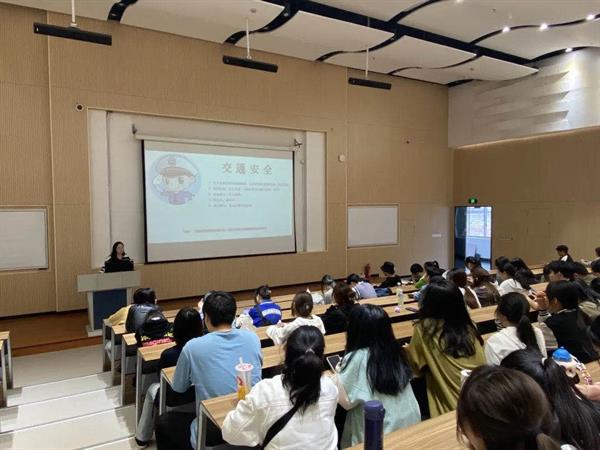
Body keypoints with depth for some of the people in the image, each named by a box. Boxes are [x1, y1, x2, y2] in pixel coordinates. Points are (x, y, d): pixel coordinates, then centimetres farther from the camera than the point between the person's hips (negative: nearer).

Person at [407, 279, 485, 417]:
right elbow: (482, 365, 15)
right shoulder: (468, 325, 3)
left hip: (451, 405, -5)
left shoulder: (424, 328, -10)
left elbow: (415, 367, 1)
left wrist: (409, 350, 21)